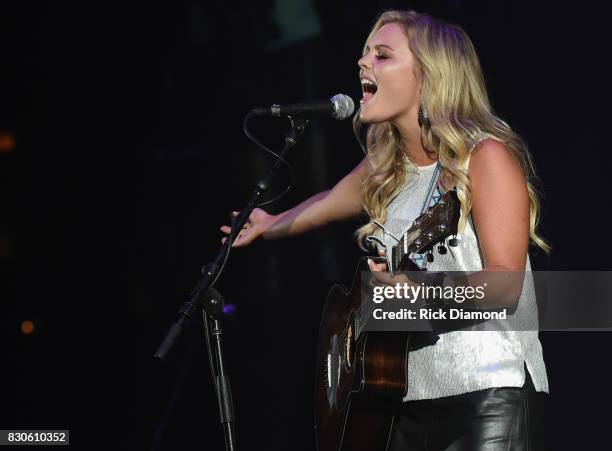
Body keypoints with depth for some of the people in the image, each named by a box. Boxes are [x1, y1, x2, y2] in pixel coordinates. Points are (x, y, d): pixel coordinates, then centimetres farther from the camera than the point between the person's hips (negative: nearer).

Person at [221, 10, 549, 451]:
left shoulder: (485, 155, -9)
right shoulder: (384, 166, 11)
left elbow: (504, 281, -18)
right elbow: (330, 202, 34)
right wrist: (270, 225, 48)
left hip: (489, 397, -6)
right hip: (412, 401, 6)